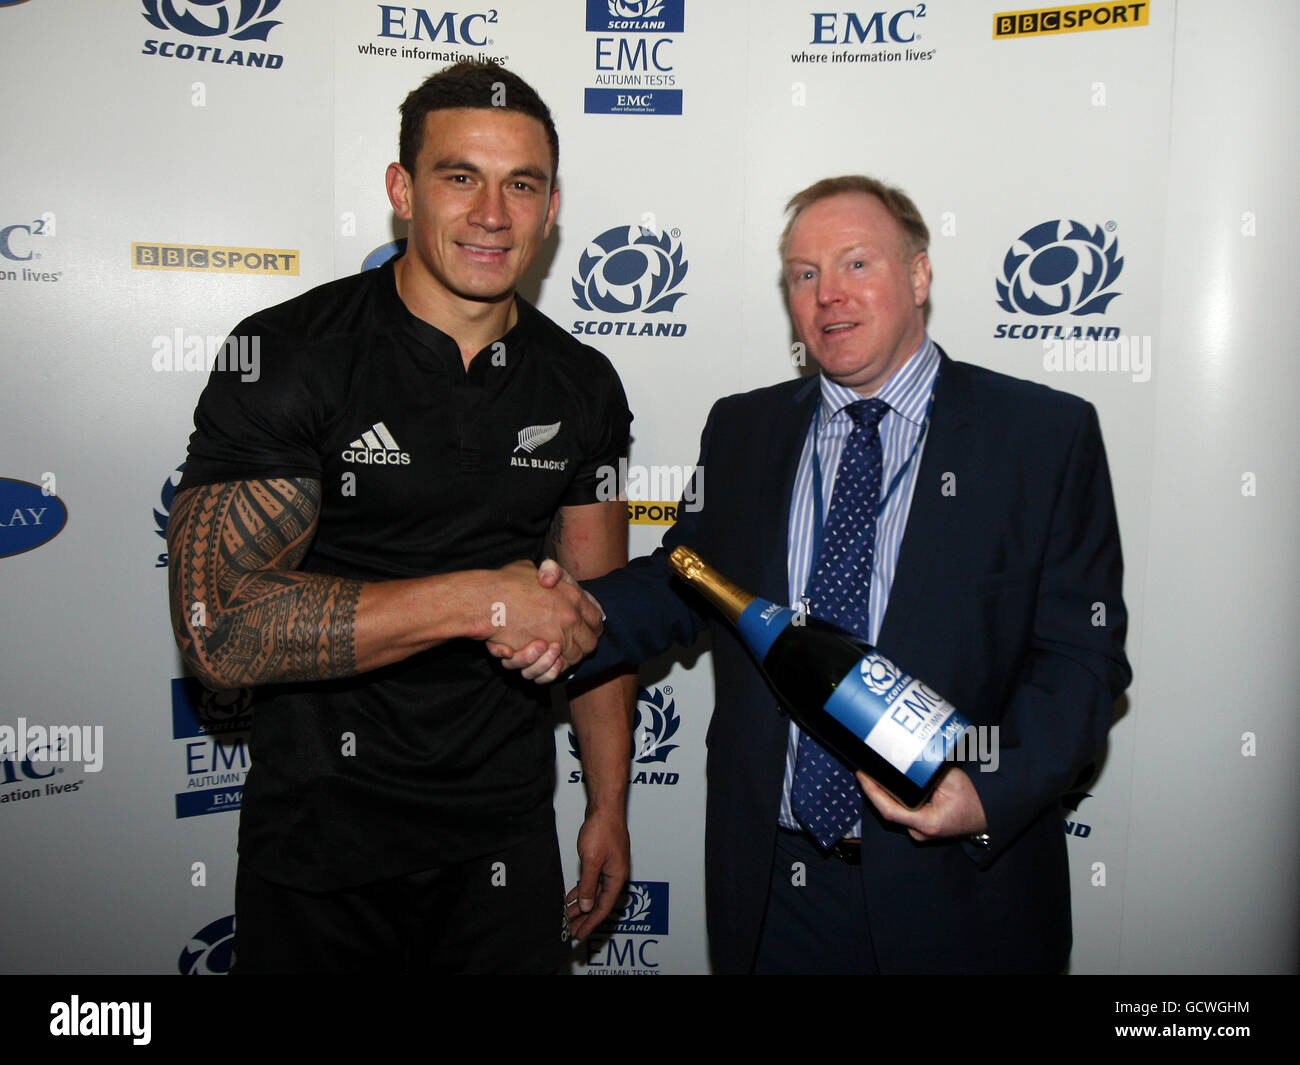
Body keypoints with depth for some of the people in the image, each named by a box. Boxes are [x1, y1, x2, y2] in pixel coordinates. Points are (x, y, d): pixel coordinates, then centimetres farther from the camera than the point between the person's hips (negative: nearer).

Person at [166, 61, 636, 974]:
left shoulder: (583, 386, 1)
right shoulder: (286, 356, -14)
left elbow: (594, 610, 8)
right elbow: (218, 629, -21)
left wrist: (609, 805, 8)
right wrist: (477, 600, -23)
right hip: (321, 849, -3)